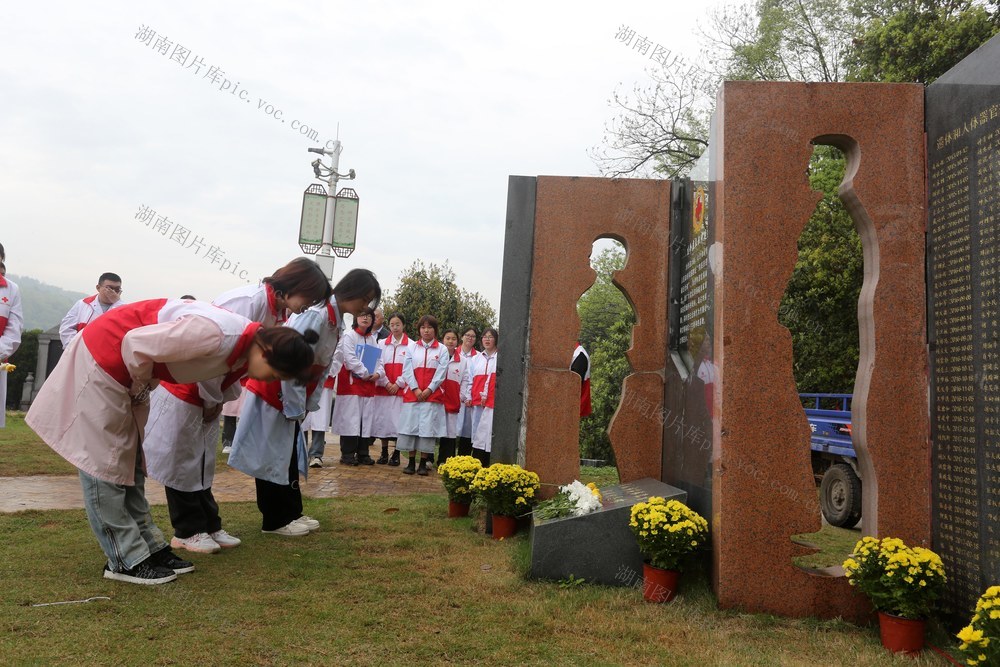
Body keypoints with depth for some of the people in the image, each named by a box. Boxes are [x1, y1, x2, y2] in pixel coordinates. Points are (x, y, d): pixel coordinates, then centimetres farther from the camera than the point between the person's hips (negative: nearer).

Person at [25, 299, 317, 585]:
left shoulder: (243, 349, -5)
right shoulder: (215, 334, -34)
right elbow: (136, 344, -28)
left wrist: (143, 389, 1)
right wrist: (142, 386, -12)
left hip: (126, 368, 9)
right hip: (103, 357, -9)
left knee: (129, 462, 12)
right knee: (104, 463, -2)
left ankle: (150, 547, 19)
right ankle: (126, 561, 4)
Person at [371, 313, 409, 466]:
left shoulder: (411, 345, 1)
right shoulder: (382, 344, 12)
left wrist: (398, 384, -9)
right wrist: (386, 383, -6)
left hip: (401, 389, -3)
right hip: (383, 388, 3)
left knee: (398, 419, -3)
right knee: (382, 418, 4)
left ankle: (396, 454, 5)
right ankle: (384, 453, 14)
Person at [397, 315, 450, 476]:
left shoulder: (442, 350, 6)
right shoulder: (412, 347, 11)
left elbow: (441, 372, -1)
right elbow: (407, 369, 3)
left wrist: (429, 390, -10)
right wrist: (416, 389, -8)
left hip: (433, 394, -2)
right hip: (412, 393, 2)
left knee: (428, 426, -4)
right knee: (411, 425, -1)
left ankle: (423, 463, 2)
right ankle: (411, 462, 7)